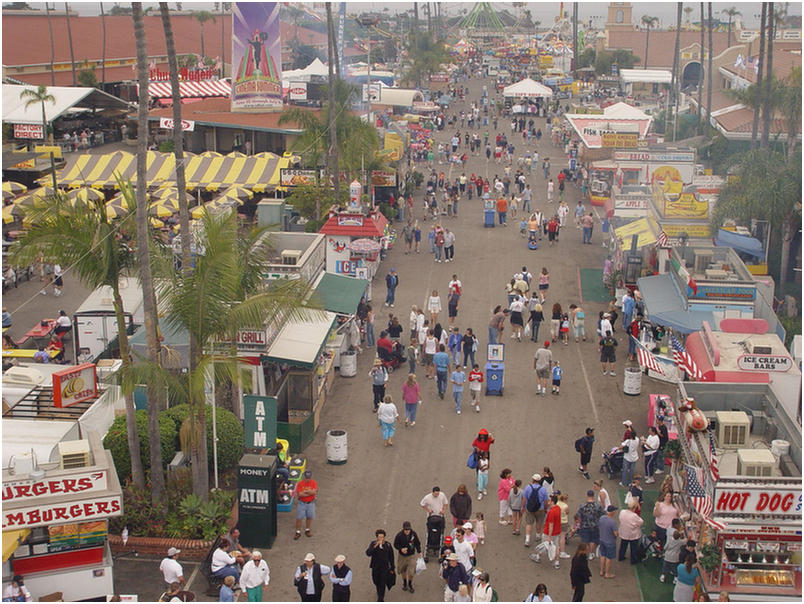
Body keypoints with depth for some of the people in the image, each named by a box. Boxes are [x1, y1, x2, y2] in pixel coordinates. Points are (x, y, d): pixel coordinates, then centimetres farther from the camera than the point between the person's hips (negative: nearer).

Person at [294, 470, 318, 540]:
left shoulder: (314, 483, -5)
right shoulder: (300, 483, -10)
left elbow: (314, 492, -19)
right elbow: (299, 494, -18)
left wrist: (305, 491, -19)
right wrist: (310, 493, -17)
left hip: (311, 503, 2)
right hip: (301, 503, -2)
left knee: (309, 517, 12)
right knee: (299, 518, -1)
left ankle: (307, 530, 30)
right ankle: (298, 532, 9)